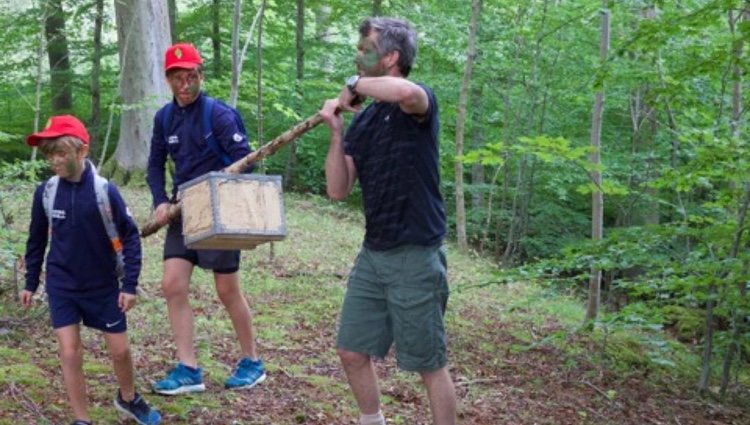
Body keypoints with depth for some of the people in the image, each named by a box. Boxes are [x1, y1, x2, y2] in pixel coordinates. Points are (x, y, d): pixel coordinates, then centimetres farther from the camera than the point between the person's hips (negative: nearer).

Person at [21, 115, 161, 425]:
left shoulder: (105, 190, -16)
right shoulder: (45, 192, -7)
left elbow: (130, 237, -9)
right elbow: (37, 240, 7)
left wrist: (130, 284, -11)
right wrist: (31, 283, 11)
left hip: (104, 285, -1)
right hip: (61, 286, 1)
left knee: (120, 350, 8)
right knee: (69, 353, -3)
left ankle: (128, 399, 36)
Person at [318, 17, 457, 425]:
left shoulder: (418, 103, -10)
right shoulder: (363, 120, 9)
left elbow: (405, 92, -38)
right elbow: (337, 190, 5)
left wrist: (354, 85, -20)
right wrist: (336, 133, -7)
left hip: (415, 256, -7)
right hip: (373, 253, 7)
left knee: (429, 364, 3)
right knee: (352, 351, 13)